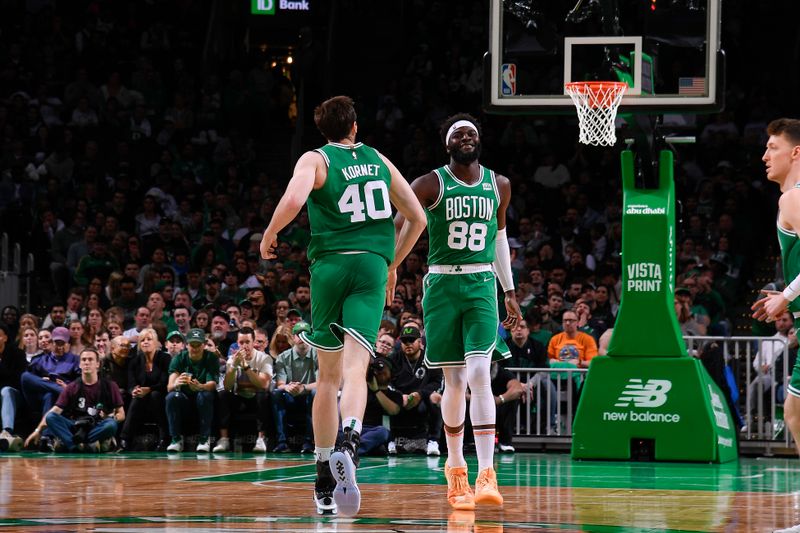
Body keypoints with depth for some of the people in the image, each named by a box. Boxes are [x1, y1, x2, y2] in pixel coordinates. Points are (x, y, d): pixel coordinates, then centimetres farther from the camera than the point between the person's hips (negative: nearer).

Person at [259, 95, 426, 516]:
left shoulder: (315, 159, 5)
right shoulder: (378, 160, 16)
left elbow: (293, 201, -17)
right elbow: (417, 218, 19)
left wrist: (270, 234, 2)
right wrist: (392, 265, 30)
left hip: (330, 264, -1)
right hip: (372, 266, 1)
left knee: (329, 376, 12)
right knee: (355, 371, -13)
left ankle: (324, 482, 17)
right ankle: (348, 444, -44)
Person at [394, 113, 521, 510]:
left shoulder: (499, 186, 8)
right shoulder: (431, 185, -3)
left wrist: (510, 291, 21)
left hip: (482, 284, 1)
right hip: (443, 285, -1)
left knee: (479, 373, -15)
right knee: (455, 380, 2)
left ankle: (486, 474, -19)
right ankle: (455, 469, 20)